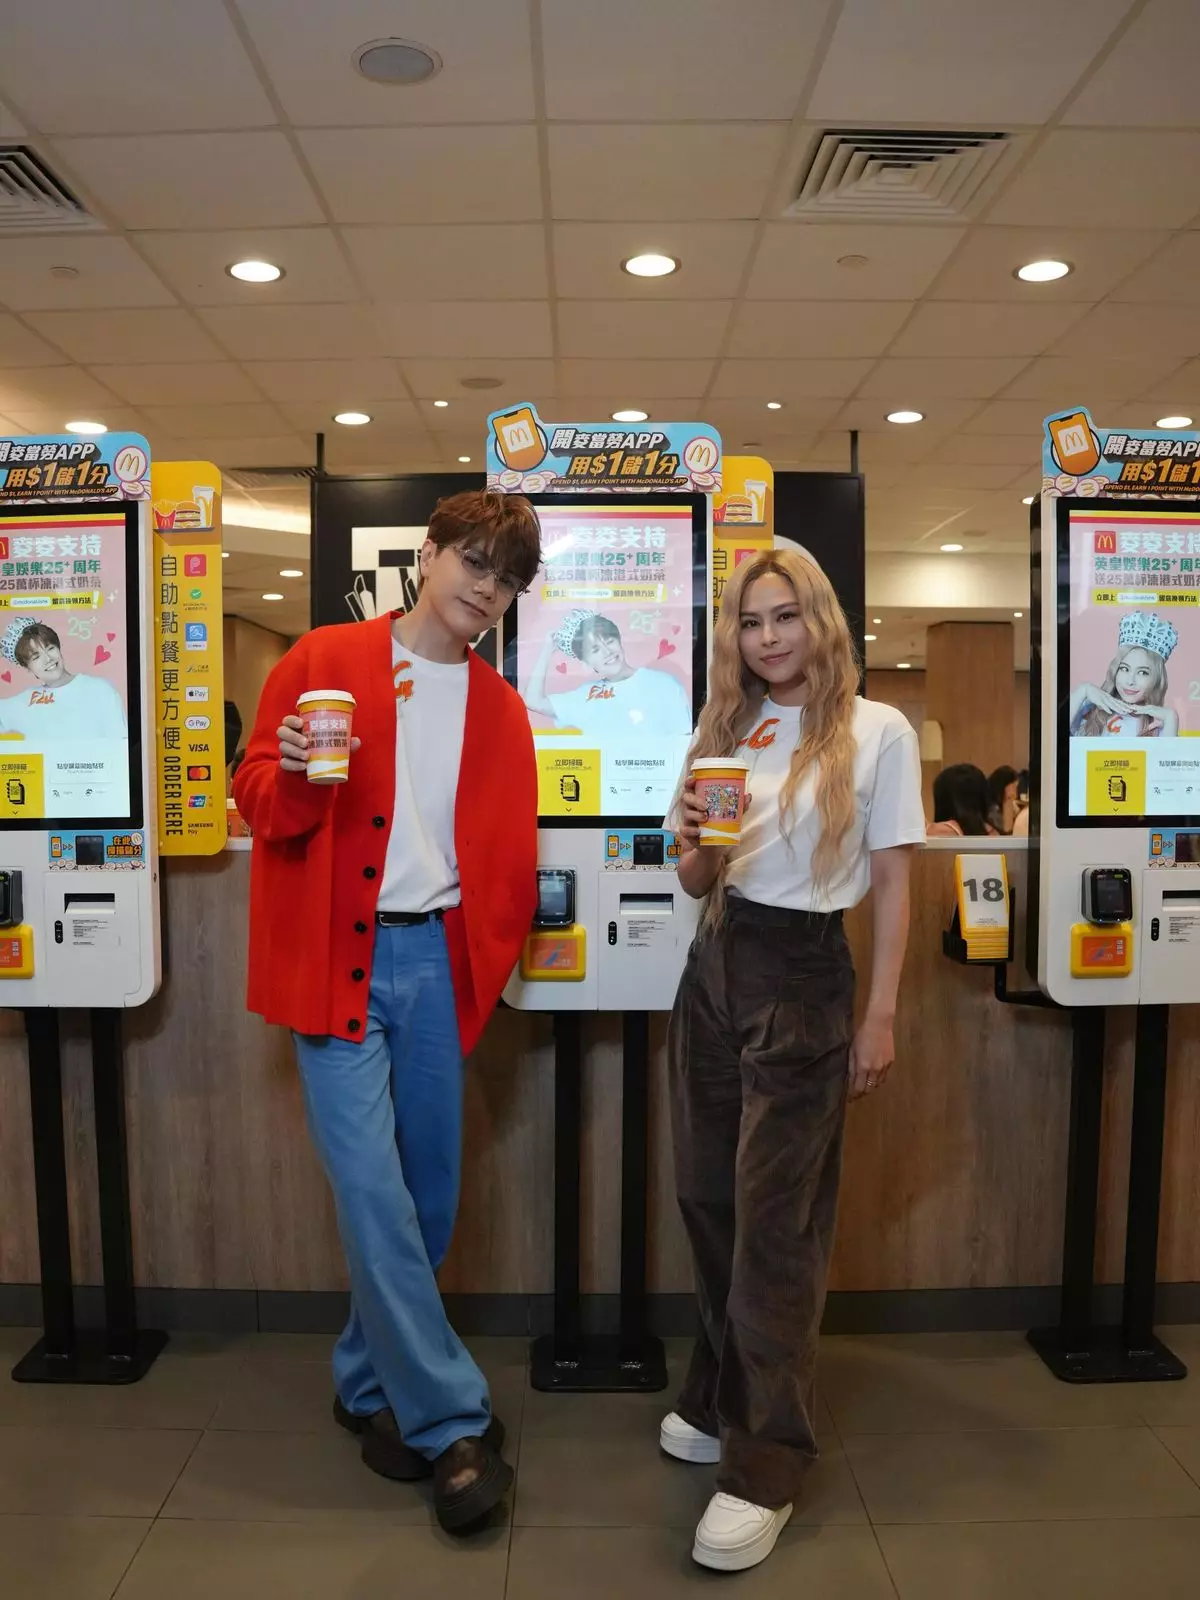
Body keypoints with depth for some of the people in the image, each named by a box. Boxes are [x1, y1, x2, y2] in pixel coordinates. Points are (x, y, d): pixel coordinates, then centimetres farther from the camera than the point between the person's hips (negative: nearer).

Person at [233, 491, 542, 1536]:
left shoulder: (501, 711, 10)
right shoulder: (323, 662, -1)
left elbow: (510, 858, 11)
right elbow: (257, 794, 0)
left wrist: (493, 957, 1)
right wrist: (294, 778, -21)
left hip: (436, 959, 4)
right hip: (336, 958, -4)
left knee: (429, 1196, 10)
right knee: (373, 1192, -6)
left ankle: (371, 1382, 33)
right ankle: (453, 1423, 9)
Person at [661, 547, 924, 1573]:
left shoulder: (877, 732, -4)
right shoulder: (726, 730, 10)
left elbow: (893, 886, -4)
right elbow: (698, 883, 12)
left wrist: (880, 1016, -7)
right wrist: (699, 843, -11)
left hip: (805, 980, -5)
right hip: (716, 967, 5)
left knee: (773, 1220, -1)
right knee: (709, 1199, 13)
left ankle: (765, 1464, 13)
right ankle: (722, 1398, 34)